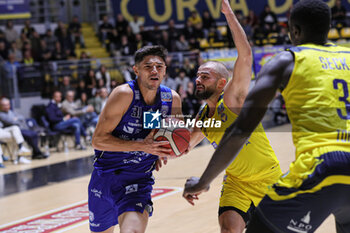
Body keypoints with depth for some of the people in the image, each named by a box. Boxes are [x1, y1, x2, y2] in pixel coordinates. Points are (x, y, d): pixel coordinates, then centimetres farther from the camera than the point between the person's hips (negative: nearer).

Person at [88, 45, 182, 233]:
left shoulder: (172, 99, -2)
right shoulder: (124, 94, -16)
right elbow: (98, 140, -19)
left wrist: (161, 153, -8)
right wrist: (141, 146, -28)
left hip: (139, 180, 1)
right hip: (106, 174, -1)